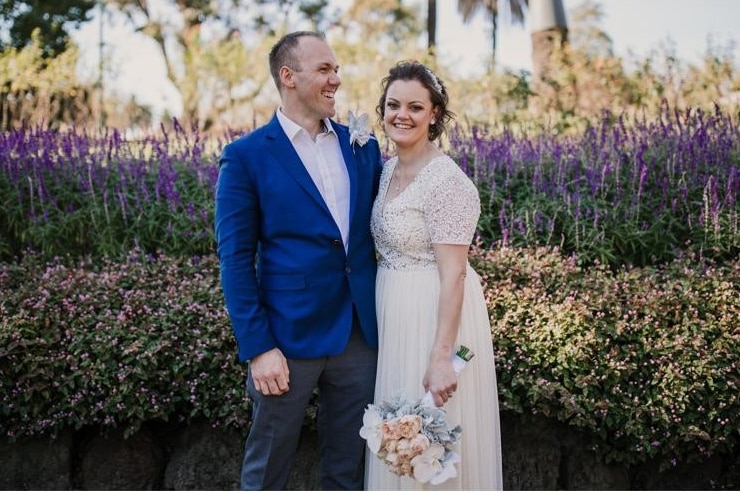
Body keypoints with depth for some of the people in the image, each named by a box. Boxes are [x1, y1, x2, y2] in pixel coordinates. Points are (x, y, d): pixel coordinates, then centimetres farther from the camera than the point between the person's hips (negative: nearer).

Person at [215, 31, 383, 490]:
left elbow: (376, 230, 13)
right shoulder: (246, 156, -6)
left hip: (359, 334, 4)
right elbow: (236, 259, -9)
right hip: (289, 336, -4)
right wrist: (257, 348, -13)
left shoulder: (362, 146, 7)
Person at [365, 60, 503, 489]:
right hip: (394, 315, 8)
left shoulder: (447, 181, -19)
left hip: (436, 316, -8)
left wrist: (441, 357, -26)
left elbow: (453, 274, -22)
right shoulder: (388, 169, 7)